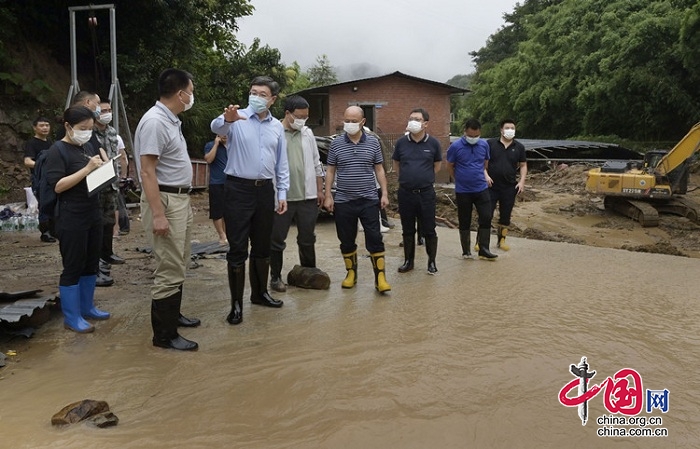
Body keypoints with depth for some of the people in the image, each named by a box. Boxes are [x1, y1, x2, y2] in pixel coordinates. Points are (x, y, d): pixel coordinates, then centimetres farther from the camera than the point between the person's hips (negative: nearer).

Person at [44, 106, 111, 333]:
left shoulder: (88, 147, 13)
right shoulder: (57, 150, -9)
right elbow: (57, 185, -17)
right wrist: (87, 169, -22)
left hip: (93, 214, 8)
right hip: (71, 219, -8)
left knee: (91, 264, 14)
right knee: (73, 267, -1)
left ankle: (87, 307, 27)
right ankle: (71, 317, 8)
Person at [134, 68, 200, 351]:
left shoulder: (171, 120, 12)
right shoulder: (155, 122, -18)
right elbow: (147, 171, -22)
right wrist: (157, 214, -26)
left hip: (180, 198, 11)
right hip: (165, 200, -11)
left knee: (178, 266, 19)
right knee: (169, 270, -6)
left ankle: (173, 315, 33)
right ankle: (164, 334, 3)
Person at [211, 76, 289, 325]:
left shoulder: (277, 127, 9)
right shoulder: (237, 119, -4)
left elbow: (282, 164, 13)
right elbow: (216, 127, -28)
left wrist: (282, 193, 8)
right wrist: (227, 119, -51)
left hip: (265, 190, 5)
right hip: (239, 189, -4)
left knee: (262, 247, 15)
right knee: (237, 249, 0)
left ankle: (260, 293, 30)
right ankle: (236, 303, 8)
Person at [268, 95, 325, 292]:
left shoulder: (308, 133, 9)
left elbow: (316, 163, 14)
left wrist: (320, 190, 11)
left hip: (307, 197, 4)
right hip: (281, 197, -4)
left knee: (307, 239, 14)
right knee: (277, 240, 6)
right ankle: (275, 277, 20)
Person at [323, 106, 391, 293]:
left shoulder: (373, 142, 2)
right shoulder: (336, 143, 2)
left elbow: (379, 169, 7)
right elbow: (330, 171, 6)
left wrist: (384, 193, 0)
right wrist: (328, 196, 0)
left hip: (369, 200, -1)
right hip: (343, 202, 1)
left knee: (375, 240, -2)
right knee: (347, 241, 10)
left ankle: (380, 278, 5)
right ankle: (351, 273, 26)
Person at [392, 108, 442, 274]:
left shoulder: (433, 143, -2)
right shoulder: (401, 142, 0)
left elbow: (437, 165, 11)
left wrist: (425, 178, 7)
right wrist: (406, 178, 10)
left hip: (426, 193, -1)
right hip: (405, 193, 2)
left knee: (429, 229, 4)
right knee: (407, 230, 11)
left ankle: (431, 262, 19)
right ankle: (408, 261, 24)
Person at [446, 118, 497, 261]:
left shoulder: (484, 145, 0)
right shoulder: (455, 146, -10)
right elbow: (450, 167, 2)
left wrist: (485, 175, 4)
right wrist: (461, 179, 6)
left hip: (482, 189, 3)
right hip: (463, 191, -2)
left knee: (486, 218, -1)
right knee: (464, 222, 7)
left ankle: (484, 250, 8)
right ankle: (466, 251, 20)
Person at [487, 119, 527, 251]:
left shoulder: (519, 147, 6)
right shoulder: (490, 143, -2)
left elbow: (523, 165, 12)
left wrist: (522, 181, 0)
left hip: (510, 188, 3)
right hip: (491, 186, -2)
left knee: (505, 215, 11)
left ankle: (501, 240, 25)